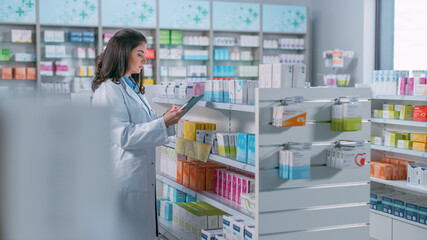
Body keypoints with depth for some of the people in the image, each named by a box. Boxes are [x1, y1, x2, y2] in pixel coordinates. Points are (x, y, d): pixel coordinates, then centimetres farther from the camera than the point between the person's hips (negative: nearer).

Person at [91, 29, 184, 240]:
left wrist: (166, 118, 6)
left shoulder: (131, 88, 16)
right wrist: (163, 123, -21)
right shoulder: (109, 90, -14)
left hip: (142, 177, 9)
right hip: (124, 178, -9)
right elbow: (124, 135, -21)